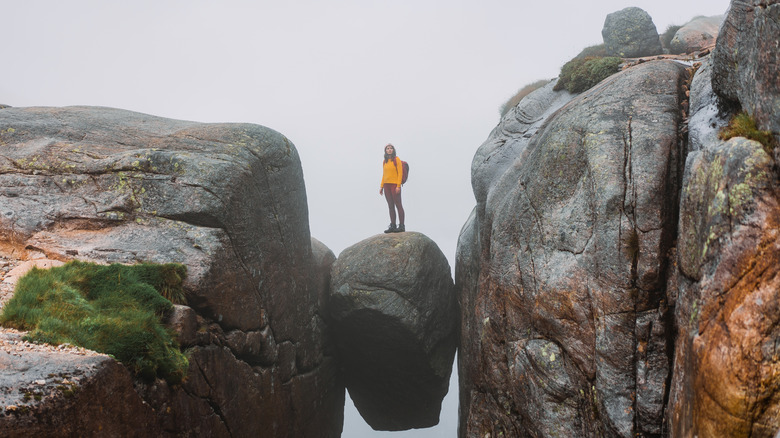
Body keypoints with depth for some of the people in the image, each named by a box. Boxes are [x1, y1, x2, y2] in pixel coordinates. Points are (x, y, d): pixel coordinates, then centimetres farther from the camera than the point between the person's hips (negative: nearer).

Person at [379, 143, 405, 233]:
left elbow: (400, 173, -9)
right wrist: (381, 186, 12)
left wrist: (398, 186, -16)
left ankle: (401, 226, -4)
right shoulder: (385, 161, 14)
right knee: (391, 206, 5)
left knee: (398, 205, -5)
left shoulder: (397, 159, -4)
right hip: (386, 185, 6)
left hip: (395, 185, -6)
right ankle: (392, 226, 6)